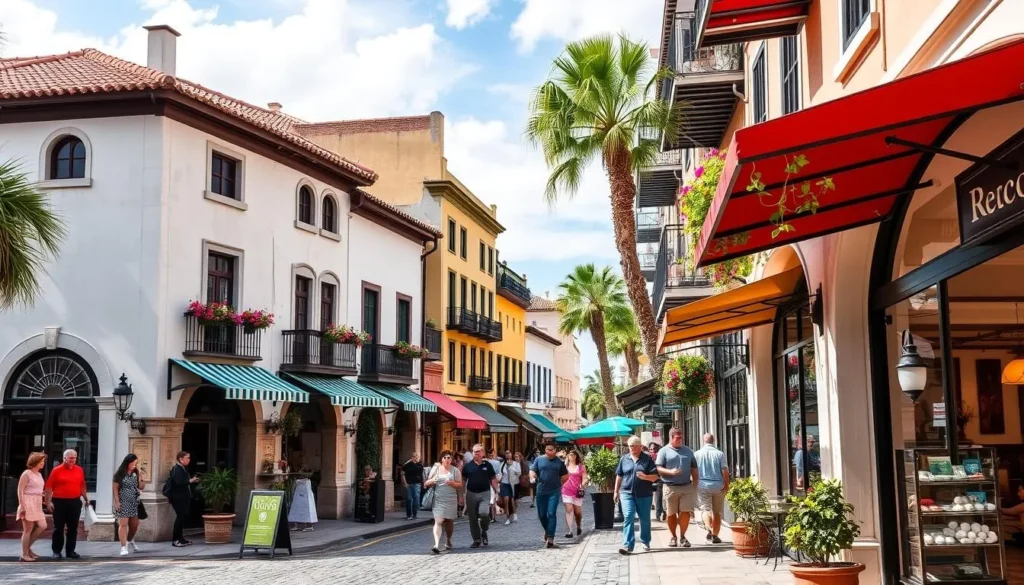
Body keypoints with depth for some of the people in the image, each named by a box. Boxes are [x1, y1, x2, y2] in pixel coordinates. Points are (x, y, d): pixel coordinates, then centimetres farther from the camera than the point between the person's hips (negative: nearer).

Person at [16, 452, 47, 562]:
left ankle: (28, 547, 16)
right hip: (28, 503, -8)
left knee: (42, 526, 2)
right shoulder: (27, 474, -10)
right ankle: (24, 555, 3)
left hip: (37, 504, 8)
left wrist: (42, 503, 17)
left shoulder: (39, 474, 15)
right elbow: (20, 490, -13)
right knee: (28, 530, -4)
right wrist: (22, 506, -19)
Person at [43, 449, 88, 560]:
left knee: (73, 528, 7)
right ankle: (56, 551, 11)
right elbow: (49, 487, -5)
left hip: (75, 502, 4)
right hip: (59, 502, -4)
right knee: (58, 528, 3)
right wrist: (48, 501, -11)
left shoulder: (79, 470, 8)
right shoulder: (57, 470, -4)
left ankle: (70, 551, 15)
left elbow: (82, 486, 16)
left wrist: (86, 499, 14)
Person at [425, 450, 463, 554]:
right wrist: (432, 481, -13)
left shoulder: (455, 470, 5)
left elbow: (460, 484, 3)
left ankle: (448, 541, 33)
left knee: (449, 521, 9)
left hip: (451, 499, 1)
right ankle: (437, 545, -22)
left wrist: (451, 483, -15)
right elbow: (427, 483, 10)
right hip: (438, 499, -1)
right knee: (438, 521, -13)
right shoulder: (435, 468, 8)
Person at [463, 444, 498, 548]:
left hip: (484, 493, -2)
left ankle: (484, 531, 7)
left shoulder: (487, 465, 4)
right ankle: (476, 540, 18)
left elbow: (493, 479, 5)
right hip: (471, 493, 2)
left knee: (483, 513, -22)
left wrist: (496, 492, -3)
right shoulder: (468, 466, 4)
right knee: (472, 518, 4)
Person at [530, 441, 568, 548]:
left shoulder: (559, 461, 4)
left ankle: (550, 537, -11)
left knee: (551, 514, -11)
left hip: (554, 491, -2)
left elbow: (565, 476, 12)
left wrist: (560, 483, 2)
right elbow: (532, 471, 1)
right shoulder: (539, 459, 5)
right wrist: (532, 478, -19)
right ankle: (547, 530, 37)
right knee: (541, 514, 11)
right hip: (541, 491, 2)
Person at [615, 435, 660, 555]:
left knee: (645, 519, 11)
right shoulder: (624, 459, 9)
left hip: (644, 494, 0)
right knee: (628, 517, -12)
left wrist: (645, 477, -20)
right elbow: (619, 476, 15)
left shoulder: (647, 459, 2)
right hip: (627, 493, 1)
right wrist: (616, 491, 14)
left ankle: (646, 541, 31)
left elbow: (655, 476, -1)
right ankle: (627, 545, -15)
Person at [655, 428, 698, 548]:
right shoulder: (664, 451, 2)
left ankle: (682, 536, 11)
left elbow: (694, 469, 17)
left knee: (685, 512, -3)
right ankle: (673, 536, 20)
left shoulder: (688, 451, 14)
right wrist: (670, 472, -21)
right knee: (671, 514, 4)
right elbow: (658, 469, -4)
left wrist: (695, 485, 9)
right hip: (670, 487, -2)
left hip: (687, 487, 3)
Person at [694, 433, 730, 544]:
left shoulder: (697, 454, 0)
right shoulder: (720, 454, -3)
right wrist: (726, 485, 0)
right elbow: (725, 471, -8)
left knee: (705, 508, 3)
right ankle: (715, 536, 14)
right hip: (718, 485, 0)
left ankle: (709, 528, -23)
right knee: (717, 512, 11)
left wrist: (695, 484, 13)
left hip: (703, 485, 0)